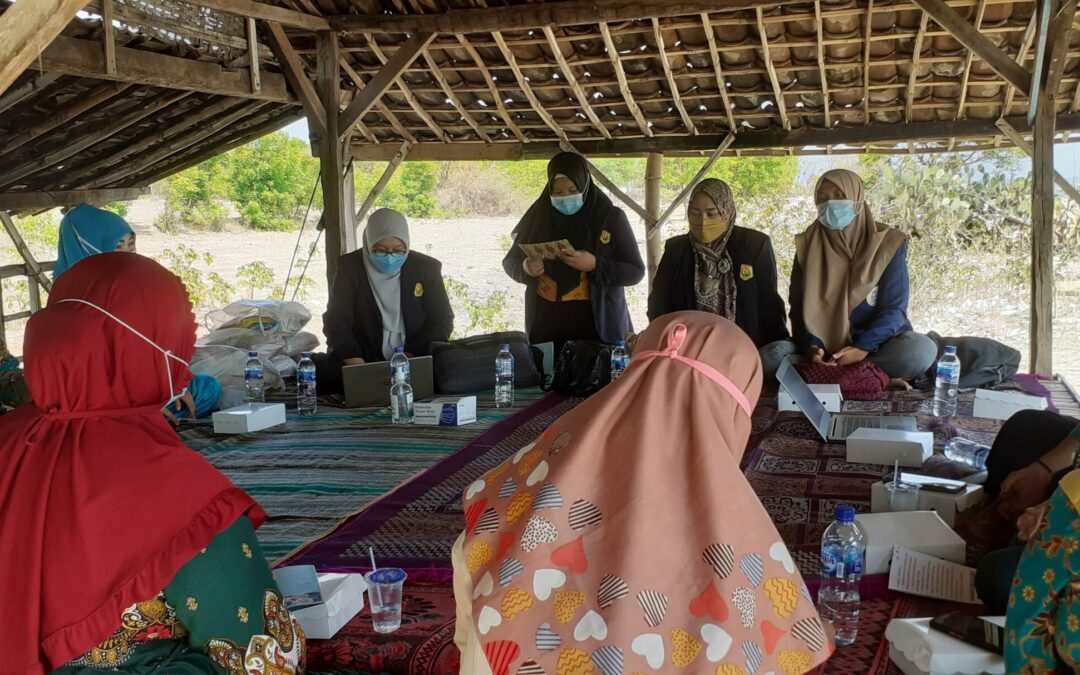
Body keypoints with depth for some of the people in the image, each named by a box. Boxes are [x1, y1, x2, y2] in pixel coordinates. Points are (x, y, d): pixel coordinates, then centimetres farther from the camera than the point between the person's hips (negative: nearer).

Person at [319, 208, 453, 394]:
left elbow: (442, 322, 2)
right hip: (362, 360, 0)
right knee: (322, 371, -30)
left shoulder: (426, 267, 3)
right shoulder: (350, 267, 0)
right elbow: (337, 323, -7)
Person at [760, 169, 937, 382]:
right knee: (770, 356, -27)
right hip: (823, 347, 1)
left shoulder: (888, 243, -3)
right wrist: (811, 347, -22)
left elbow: (894, 308, -9)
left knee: (922, 350, -32)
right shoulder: (807, 246, 3)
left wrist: (862, 348, -25)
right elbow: (800, 307, -1)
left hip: (877, 345, -1)